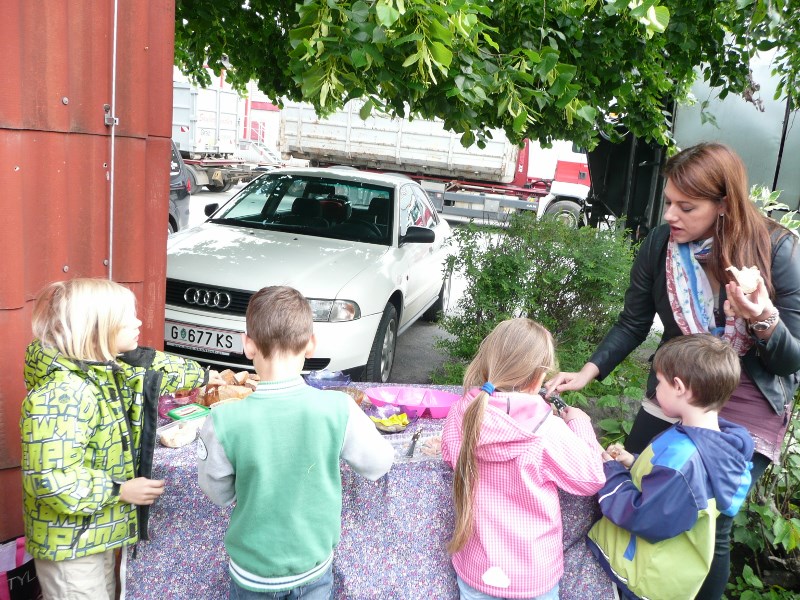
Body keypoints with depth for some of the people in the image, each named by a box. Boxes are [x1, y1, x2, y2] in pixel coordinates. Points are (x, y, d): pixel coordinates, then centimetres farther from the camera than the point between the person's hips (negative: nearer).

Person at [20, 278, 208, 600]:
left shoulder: (105, 370, -3)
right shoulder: (63, 395, -31)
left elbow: (155, 369, 16)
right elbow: (52, 480, -32)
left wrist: (209, 376, 23)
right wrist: (121, 490, -23)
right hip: (70, 543, -9)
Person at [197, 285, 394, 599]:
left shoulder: (223, 423, -25)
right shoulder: (339, 410, -24)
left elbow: (218, 494, -7)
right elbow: (379, 463, -5)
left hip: (252, 574, 0)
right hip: (314, 567, 0)